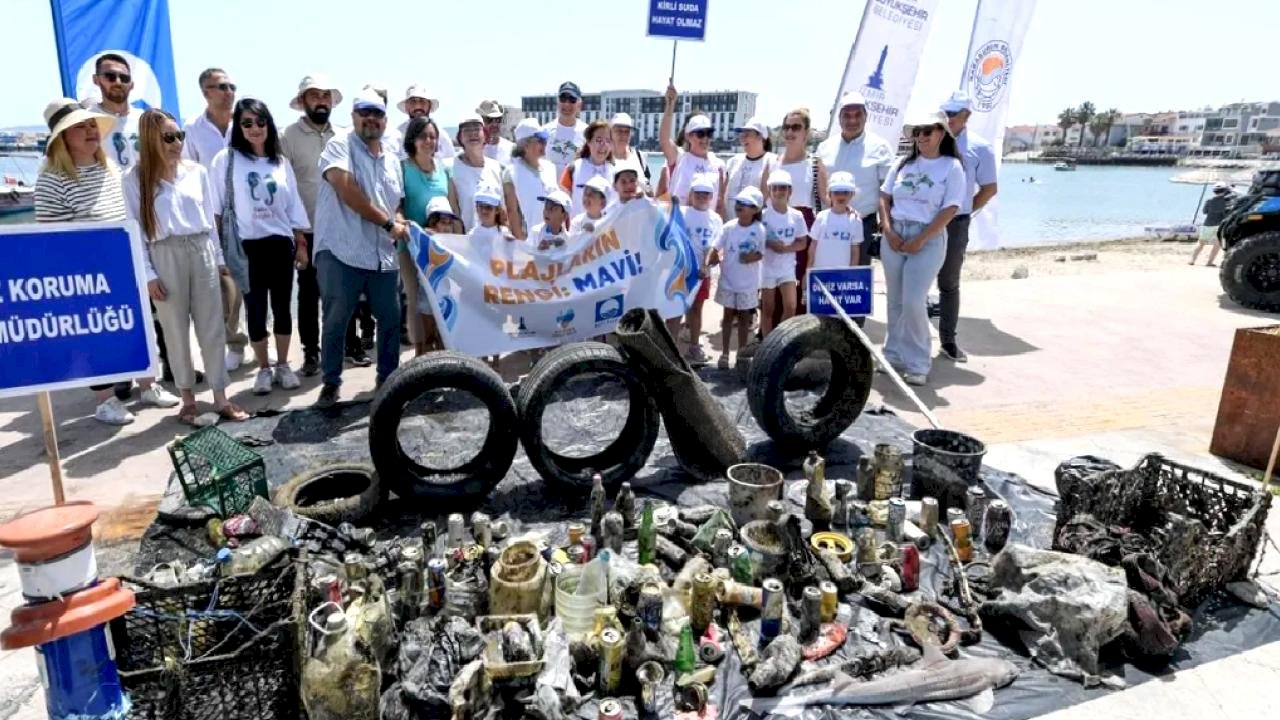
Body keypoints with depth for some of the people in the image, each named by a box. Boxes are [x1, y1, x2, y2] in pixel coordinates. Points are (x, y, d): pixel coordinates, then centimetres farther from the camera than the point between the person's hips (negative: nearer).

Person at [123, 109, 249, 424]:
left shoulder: (197, 171, 7)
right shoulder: (136, 179, -2)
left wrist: (219, 257, 12)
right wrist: (148, 274, -8)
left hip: (201, 251, 3)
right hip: (165, 256, -2)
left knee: (212, 328, 4)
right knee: (176, 331, 6)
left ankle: (221, 398, 11)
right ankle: (188, 399, 17)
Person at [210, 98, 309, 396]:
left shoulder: (281, 163, 8)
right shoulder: (226, 159, -1)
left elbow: (293, 206, 11)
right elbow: (216, 206, 0)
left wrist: (301, 244, 9)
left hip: (281, 243, 2)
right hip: (247, 246, -2)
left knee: (282, 307, 8)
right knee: (256, 310, 4)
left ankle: (283, 365, 21)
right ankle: (264, 369, 17)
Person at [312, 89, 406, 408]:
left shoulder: (392, 158, 16)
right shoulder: (339, 146, -3)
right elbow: (348, 192, -16)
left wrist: (401, 224, -2)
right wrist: (388, 223, -14)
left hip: (382, 255, 6)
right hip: (342, 251, -6)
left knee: (391, 318, 10)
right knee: (336, 321, 2)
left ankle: (388, 377, 25)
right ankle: (331, 382, 16)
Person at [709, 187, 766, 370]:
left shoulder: (759, 230, -9)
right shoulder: (729, 227, -7)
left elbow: (761, 253, -5)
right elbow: (715, 248, -6)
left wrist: (753, 257, -24)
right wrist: (707, 265, -18)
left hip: (748, 282, 0)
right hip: (728, 280, 1)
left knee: (744, 316, 11)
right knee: (728, 315, 9)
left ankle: (742, 353, 24)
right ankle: (724, 353, 17)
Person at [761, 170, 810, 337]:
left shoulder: (797, 216, -2)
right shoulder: (763, 215, -9)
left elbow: (803, 242, 3)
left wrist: (787, 248, -15)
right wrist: (769, 244, -22)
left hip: (787, 267, 2)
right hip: (767, 267, -2)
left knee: (791, 306, -7)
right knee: (768, 309, 5)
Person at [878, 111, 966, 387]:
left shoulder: (952, 167, -3)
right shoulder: (903, 163, 10)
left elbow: (950, 210, -9)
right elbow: (884, 197, 11)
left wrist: (921, 240, -15)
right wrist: (888, 230, -4)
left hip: (928, 239, -4)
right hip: (894, 236, 5)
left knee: (913, 302, -12)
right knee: (895, 301, 9)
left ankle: (917, 363, 1)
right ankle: (893, 355, 22)